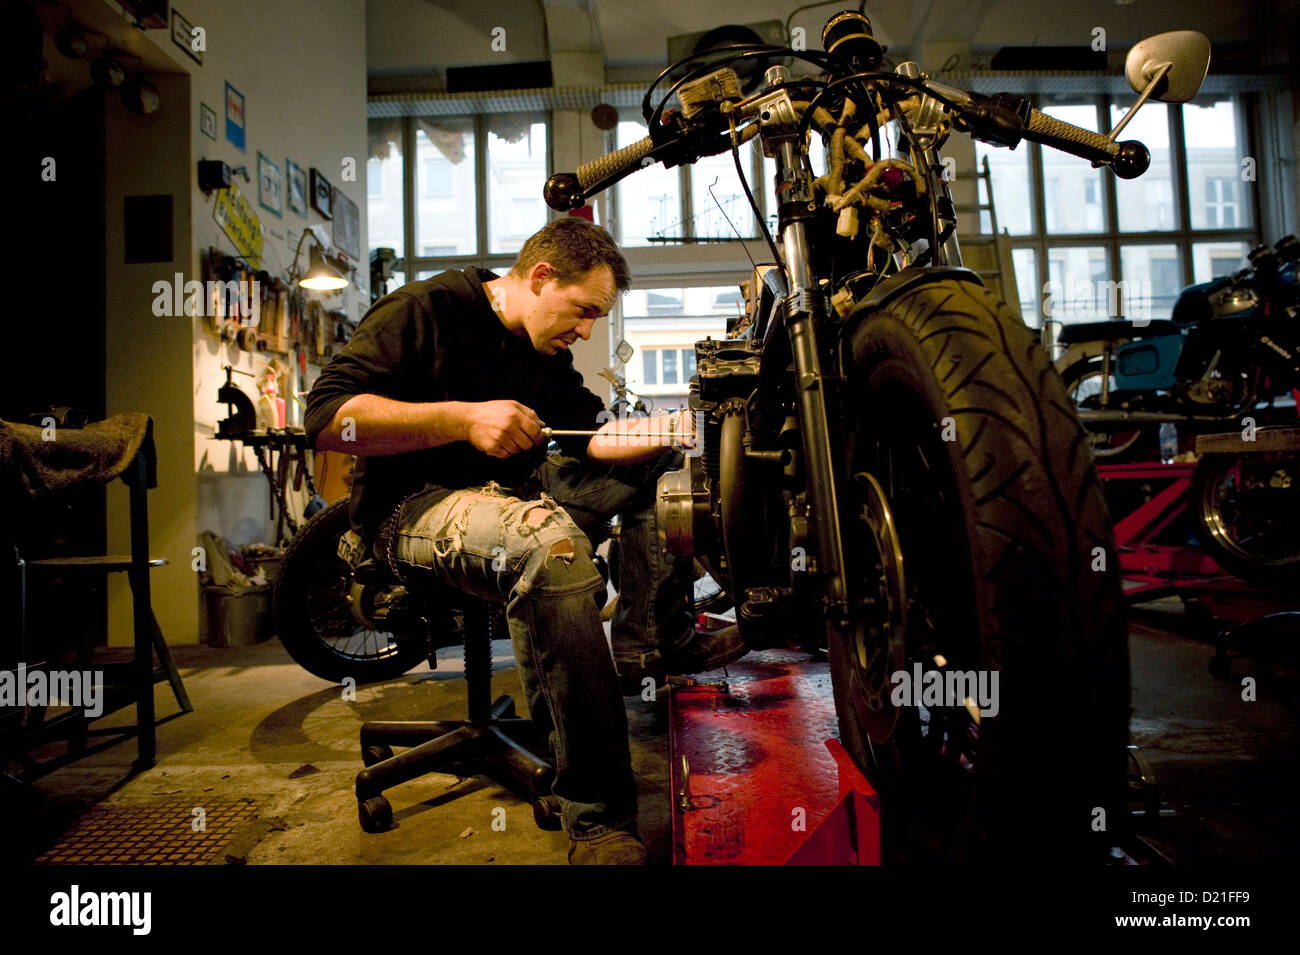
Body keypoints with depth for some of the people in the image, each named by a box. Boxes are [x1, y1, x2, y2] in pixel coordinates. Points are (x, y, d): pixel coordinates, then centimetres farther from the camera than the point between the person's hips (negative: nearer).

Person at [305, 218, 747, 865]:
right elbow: (327, 416, -18)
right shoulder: (423, 311, -10)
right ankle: (596, 817, -34)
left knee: (657, 462, 4)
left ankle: (654, 641, -6)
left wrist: (679, 426, -7)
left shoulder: (547, 353, 14)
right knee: (552, 542, -40)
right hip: (416, 504, -8)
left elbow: (591, 436, 10)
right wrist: (466, 417, -25)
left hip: (514, 489, 9)